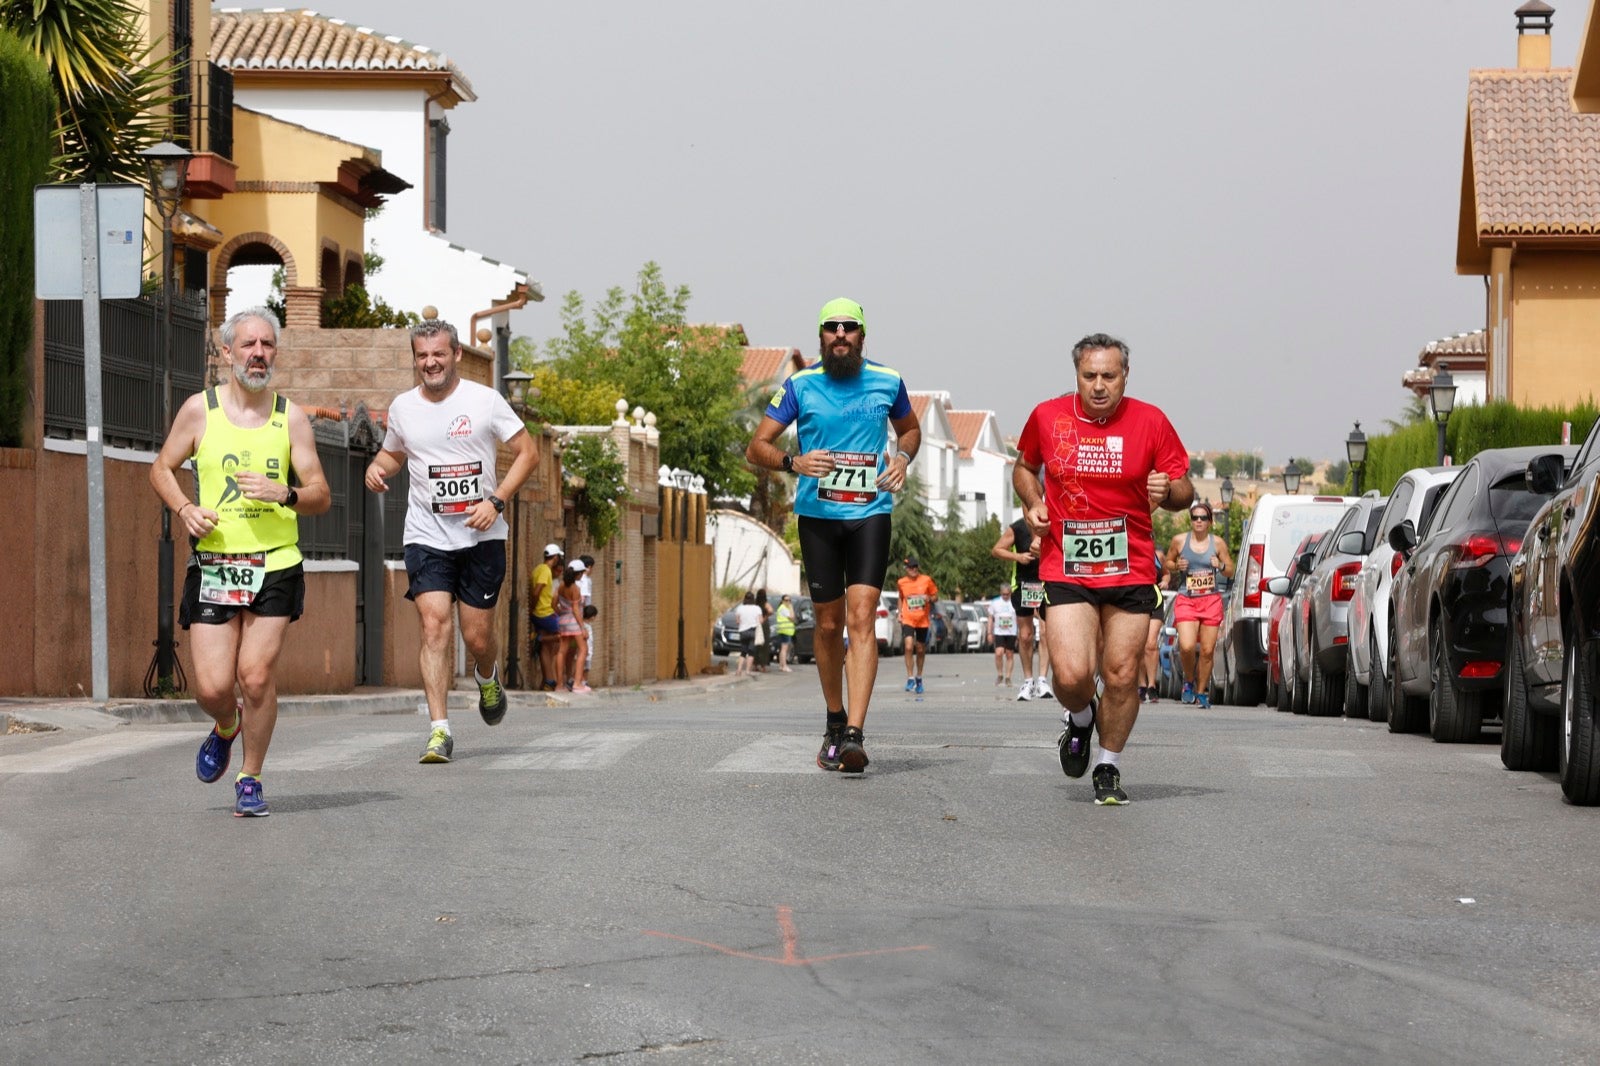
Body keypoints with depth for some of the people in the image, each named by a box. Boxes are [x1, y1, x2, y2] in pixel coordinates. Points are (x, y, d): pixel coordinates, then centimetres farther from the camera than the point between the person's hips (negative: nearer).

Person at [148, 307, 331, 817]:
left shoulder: (290, 416, 3)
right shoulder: (199, 409, 1)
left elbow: (321, 497, 4)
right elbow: (161, 469, 13)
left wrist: (286, 494, -17)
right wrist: (183, 508, -6)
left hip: (275, 566, 0)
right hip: (212, 566, 0)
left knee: (256, 675, -10)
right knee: (212, 687, -5)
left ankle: (250, 780, 10)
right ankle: (225, 728, 32)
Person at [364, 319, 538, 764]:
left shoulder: (484, 400, -4)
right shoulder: (402, 407, 5)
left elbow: (527, 452, 0)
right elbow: (393, 453, 23)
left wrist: (495, 501, -12)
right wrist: (377, 468, -1)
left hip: (481, 537, -1)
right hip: (427, 537, 1)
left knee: (477, 637, 2)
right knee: (434, 623, -15)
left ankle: (487, 677, 39)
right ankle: (439, 729, -14)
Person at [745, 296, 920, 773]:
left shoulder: (887, 382, 3)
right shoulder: (799, 385, -1)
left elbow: (909, 428, 23)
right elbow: (756, 447, 0)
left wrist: (902, 457, 1)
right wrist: (793, 462, -20)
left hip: (870, 514, -1)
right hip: (817, 515, 1)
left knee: (861, 617, -14)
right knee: (828, 622, 8)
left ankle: (854, 735, -21)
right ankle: (834, 722, 28)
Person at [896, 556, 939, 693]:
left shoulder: (926, 580, -1)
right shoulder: (901, 583, 2)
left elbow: (935, 596, 8)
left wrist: (929, 599, -13)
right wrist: (900, 612, 6)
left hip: (923, 620, 1)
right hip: (907, 619, -1)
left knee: (921, 650, 11)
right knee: (909, 647, -20)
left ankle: (918, 678, 29)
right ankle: (910, 678, -15)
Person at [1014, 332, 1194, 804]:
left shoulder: (1150, 421, -2)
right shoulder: (1047, 417, 1)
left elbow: (1185, 491, 5)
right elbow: (1023, 467, 20)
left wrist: (1168, 491, -18)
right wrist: (1033, 504, 1)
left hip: (1131, 570, 0)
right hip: (1066, 569, 0)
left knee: (1121, 677, 2)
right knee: (1071, 674, -13)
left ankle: (1108, 767, 24)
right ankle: (1080, 719, 23)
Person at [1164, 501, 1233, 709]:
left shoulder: (1217, 543, 5)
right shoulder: (1179, 541, 3)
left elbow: (1230, 571, 12)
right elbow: (1167, 563, 16)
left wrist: (1221, 566, -9)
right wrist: (1176, 566, -6)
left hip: (1211, 601, 1)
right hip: (1186, 600, -1)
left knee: (1207, 650, 0)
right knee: (1187, 647, -18)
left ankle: (1202, 691, 16)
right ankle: (1189, 680, 10)